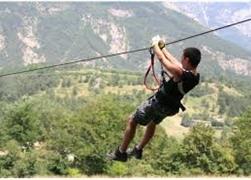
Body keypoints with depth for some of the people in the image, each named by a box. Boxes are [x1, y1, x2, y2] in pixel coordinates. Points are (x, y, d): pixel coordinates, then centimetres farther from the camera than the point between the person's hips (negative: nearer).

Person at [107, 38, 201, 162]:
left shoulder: (180, 73, -32)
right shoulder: (195, 76, -8)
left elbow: (162, 58, -19)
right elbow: (175, 62, 8)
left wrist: (155, 45, -1)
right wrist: (163, 48, 18)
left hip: (158, 103, -8)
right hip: (171, 107, 8)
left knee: (132, 121, 9)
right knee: (153, 123, 33)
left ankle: (121, 153, 17)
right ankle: (138, 150, 46)